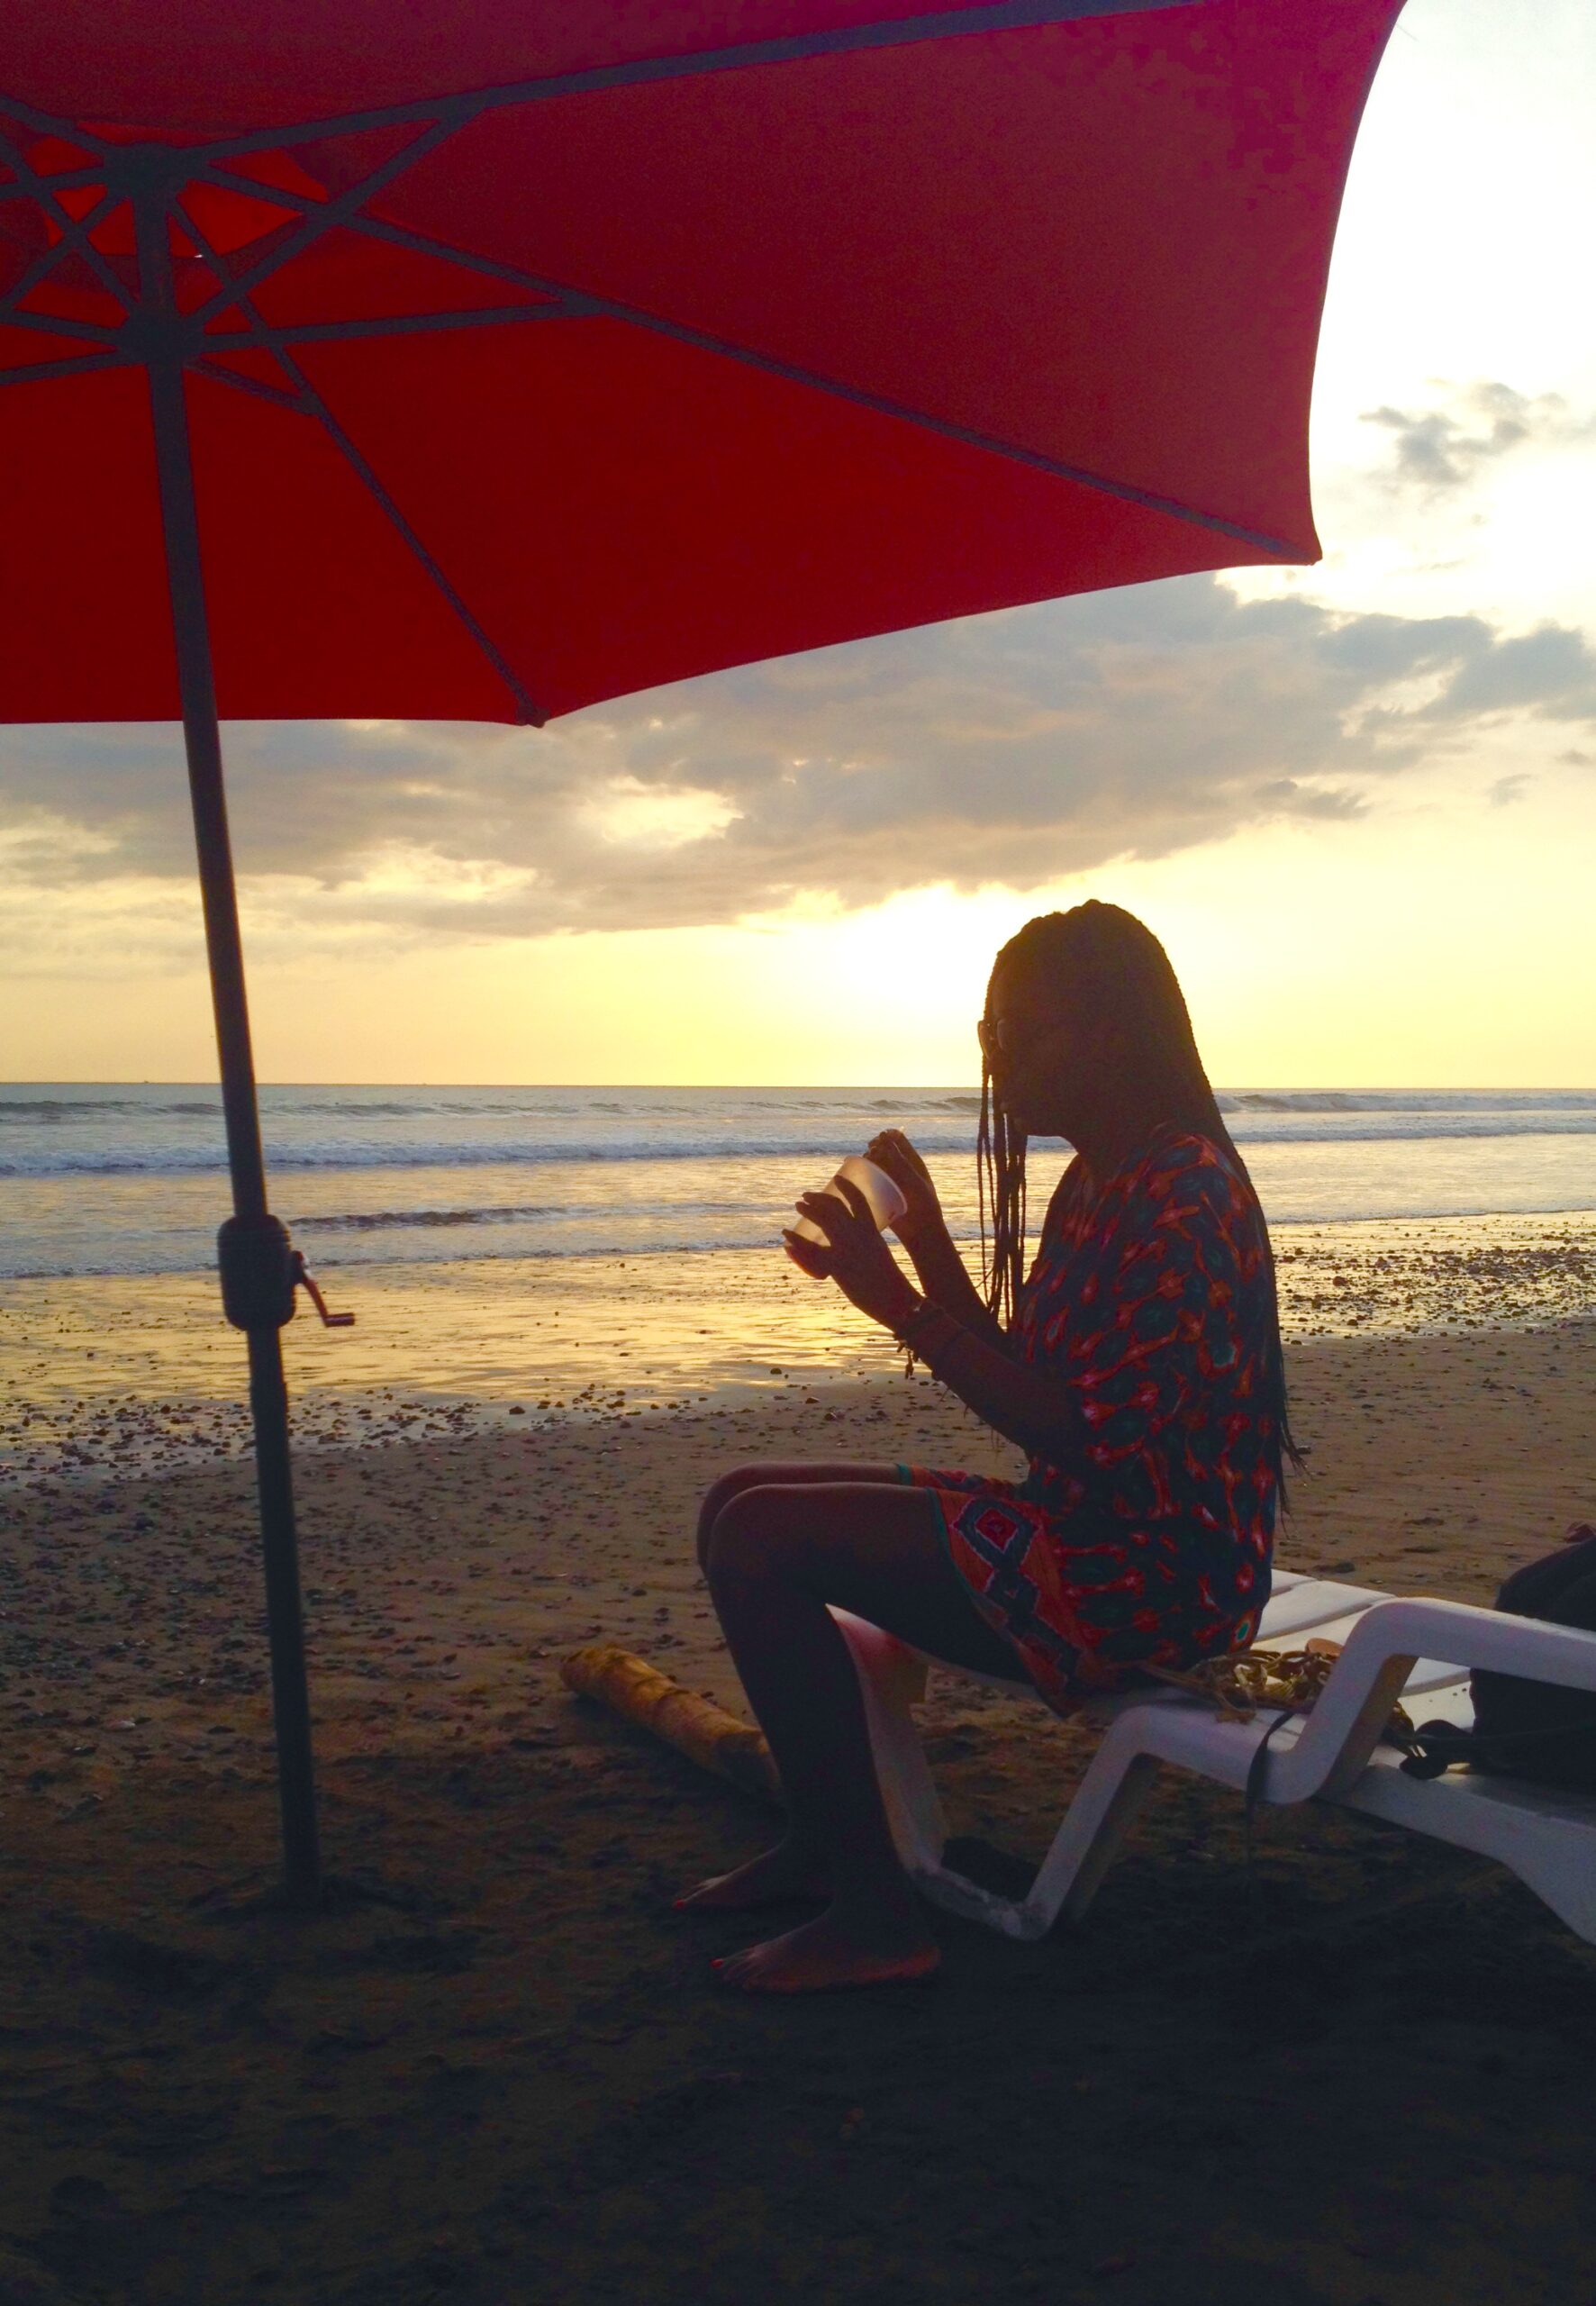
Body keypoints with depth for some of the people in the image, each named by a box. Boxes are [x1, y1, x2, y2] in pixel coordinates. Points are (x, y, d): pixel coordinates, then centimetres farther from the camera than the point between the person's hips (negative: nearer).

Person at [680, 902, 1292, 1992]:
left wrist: (902, 1306, -23)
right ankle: (822, 1841, 21)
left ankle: (875, 1916, -10)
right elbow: (1033, 1386, 13)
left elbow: (1081, 1438, -25)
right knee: (746, 1500, 11)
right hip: (1083, 1532, 11)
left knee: (762, 1540, -18)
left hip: (1150, 1576, -10)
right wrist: (932, 1246, 4)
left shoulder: (1181, 1196, -20)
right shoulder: (1100, 1183, 12)